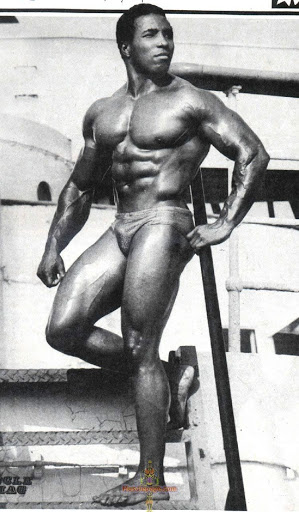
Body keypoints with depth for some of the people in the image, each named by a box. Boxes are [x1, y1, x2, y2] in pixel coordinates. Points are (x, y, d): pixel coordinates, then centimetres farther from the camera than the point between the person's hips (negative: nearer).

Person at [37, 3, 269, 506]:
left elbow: (253, 154, -2)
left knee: (140, 350, -9)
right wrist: (53, 247, 15)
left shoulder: (191, 102, 2)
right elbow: (79, 187, 24)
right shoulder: (100, 113, 18)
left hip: (164, 225, -6)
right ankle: (156, 377, 14)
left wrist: (224, 224, -10)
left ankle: (151, 479, 0)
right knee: (63, 328, -7)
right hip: (119, 231, 6)